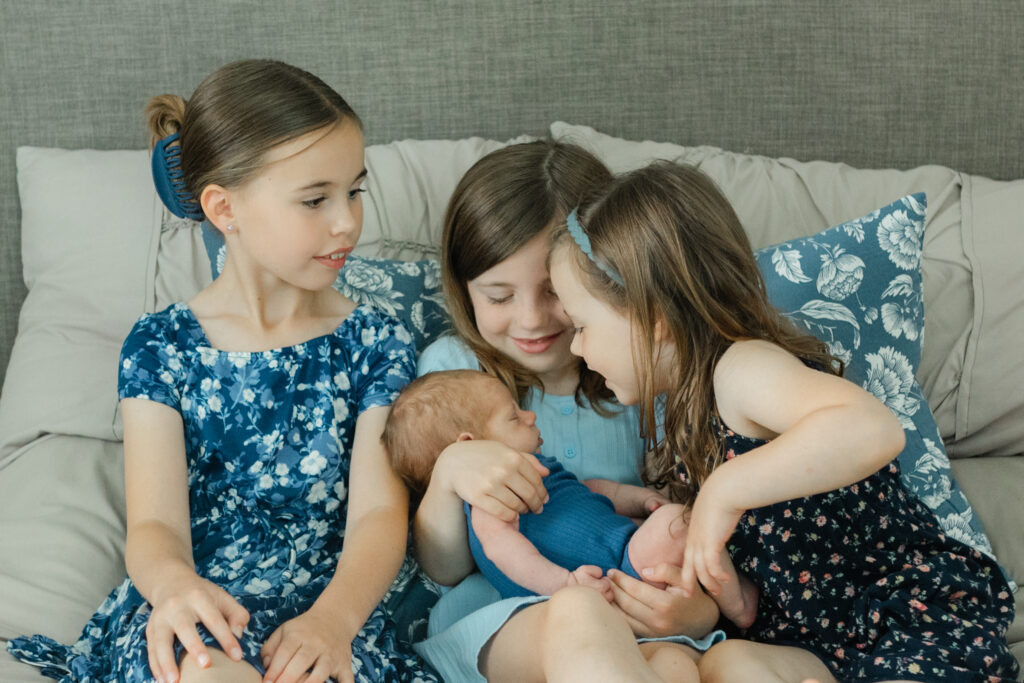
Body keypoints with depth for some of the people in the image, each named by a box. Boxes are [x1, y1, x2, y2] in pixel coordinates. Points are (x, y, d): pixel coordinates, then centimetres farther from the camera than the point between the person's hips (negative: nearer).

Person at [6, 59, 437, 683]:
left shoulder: (376, 345, 6)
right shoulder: (161, 346, 3)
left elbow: (379, 513, -5)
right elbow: (156, 523, -6)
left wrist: (334, 616, -29)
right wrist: (173, 583, -33)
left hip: (326, 610, 0)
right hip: (193, 617, 0)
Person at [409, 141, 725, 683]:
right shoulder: (451, 367, 7)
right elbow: (443, 569, 6)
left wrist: (701, 610, -20)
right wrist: (449, 470, -16)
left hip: (639, 630, 0)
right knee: (576, 614, -36)